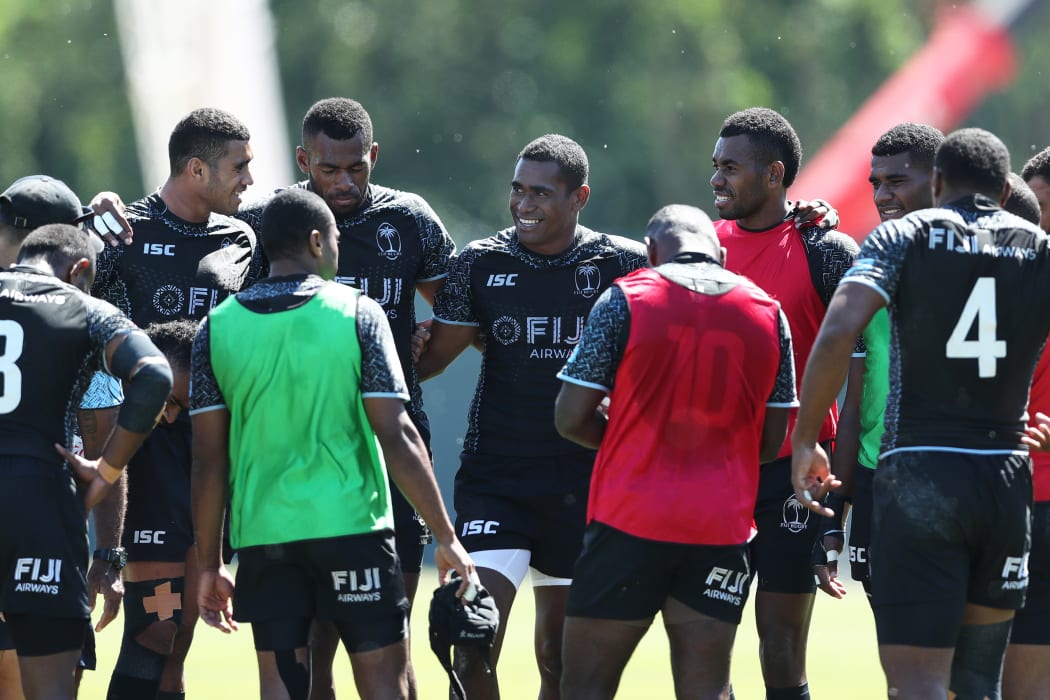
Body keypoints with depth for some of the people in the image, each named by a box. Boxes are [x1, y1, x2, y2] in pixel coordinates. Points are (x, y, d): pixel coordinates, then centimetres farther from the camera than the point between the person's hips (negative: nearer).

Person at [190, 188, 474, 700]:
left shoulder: (217, 327, 3)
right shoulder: (357, 313, -4)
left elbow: (208, 460, 3)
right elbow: (396, 435, -9)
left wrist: (209, 563, 9)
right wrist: (445, 537, -3)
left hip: (262, 536, 2)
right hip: (352, 525, -2)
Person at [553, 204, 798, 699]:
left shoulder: (624, 300, -3)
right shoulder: (769, 314, 7)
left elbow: (571, 419, -2)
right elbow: (771, 442, 10)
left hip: (629, 524, -3)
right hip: (723, 527, 3)